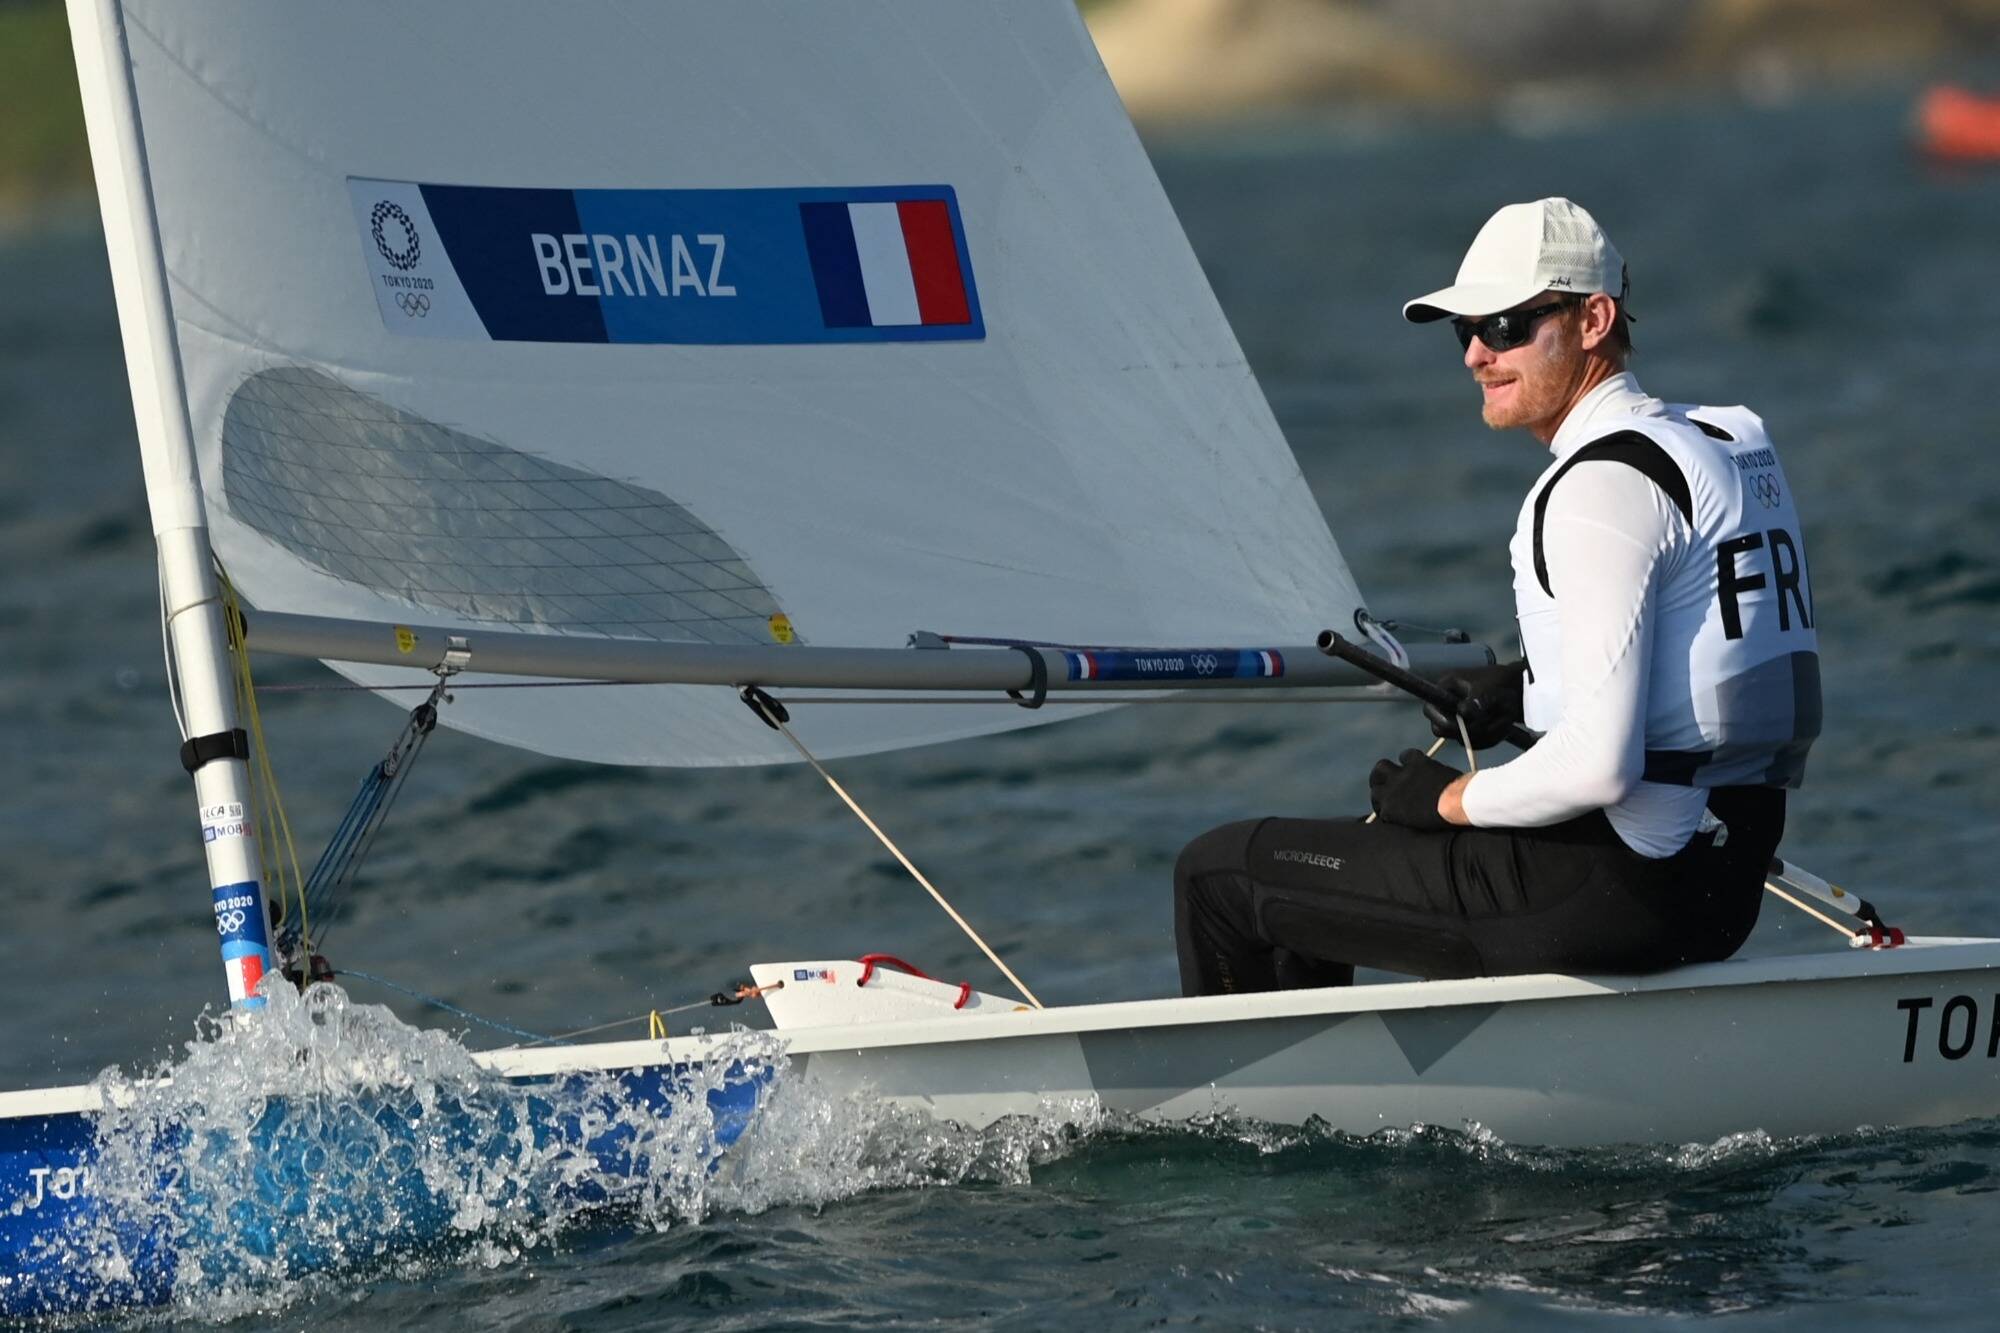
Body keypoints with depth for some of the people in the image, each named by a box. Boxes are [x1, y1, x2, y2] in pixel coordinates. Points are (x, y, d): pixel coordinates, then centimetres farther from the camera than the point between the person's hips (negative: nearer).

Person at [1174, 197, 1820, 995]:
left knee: (1217, 873, 2)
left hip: (1616, 892, -10)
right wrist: (1524, 694, 17)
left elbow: (1598, 766, -24)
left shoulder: (1603, 483, -18)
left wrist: (1453, 800, -8)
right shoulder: (1724, 439, 12)